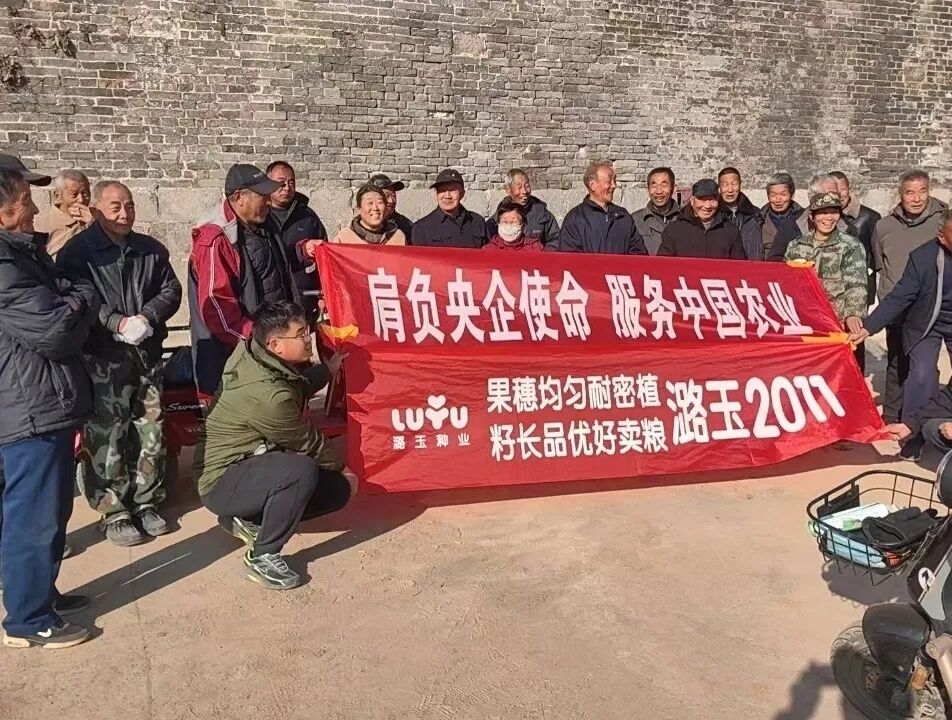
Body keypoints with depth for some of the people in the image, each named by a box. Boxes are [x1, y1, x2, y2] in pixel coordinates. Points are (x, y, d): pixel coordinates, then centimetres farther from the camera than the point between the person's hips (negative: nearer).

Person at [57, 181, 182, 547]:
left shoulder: (151, 249, 12)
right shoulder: (77, 251, -2)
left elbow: (171, 290, 7)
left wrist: (147, 317, -11)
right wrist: (118, 323, -21)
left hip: (148, 353, 5)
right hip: (102, 357, -4)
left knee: (150, 430, 8)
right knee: (107, 435, -4)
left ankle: (146, 502, 22)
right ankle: (114, 512, 7)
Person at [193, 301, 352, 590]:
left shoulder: (256, 358, -4)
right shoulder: (267, 395, -30)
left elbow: (296, 387, 19)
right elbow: (308, 443, -16)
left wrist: (328, 369, 12)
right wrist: (340, 466, 0)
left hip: (250, 461, 10)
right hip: (222, 481, -10)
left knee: (337, 489, 3)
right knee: (303, 471, -37)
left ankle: (248, 519, 11)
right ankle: (262, 557, -17)